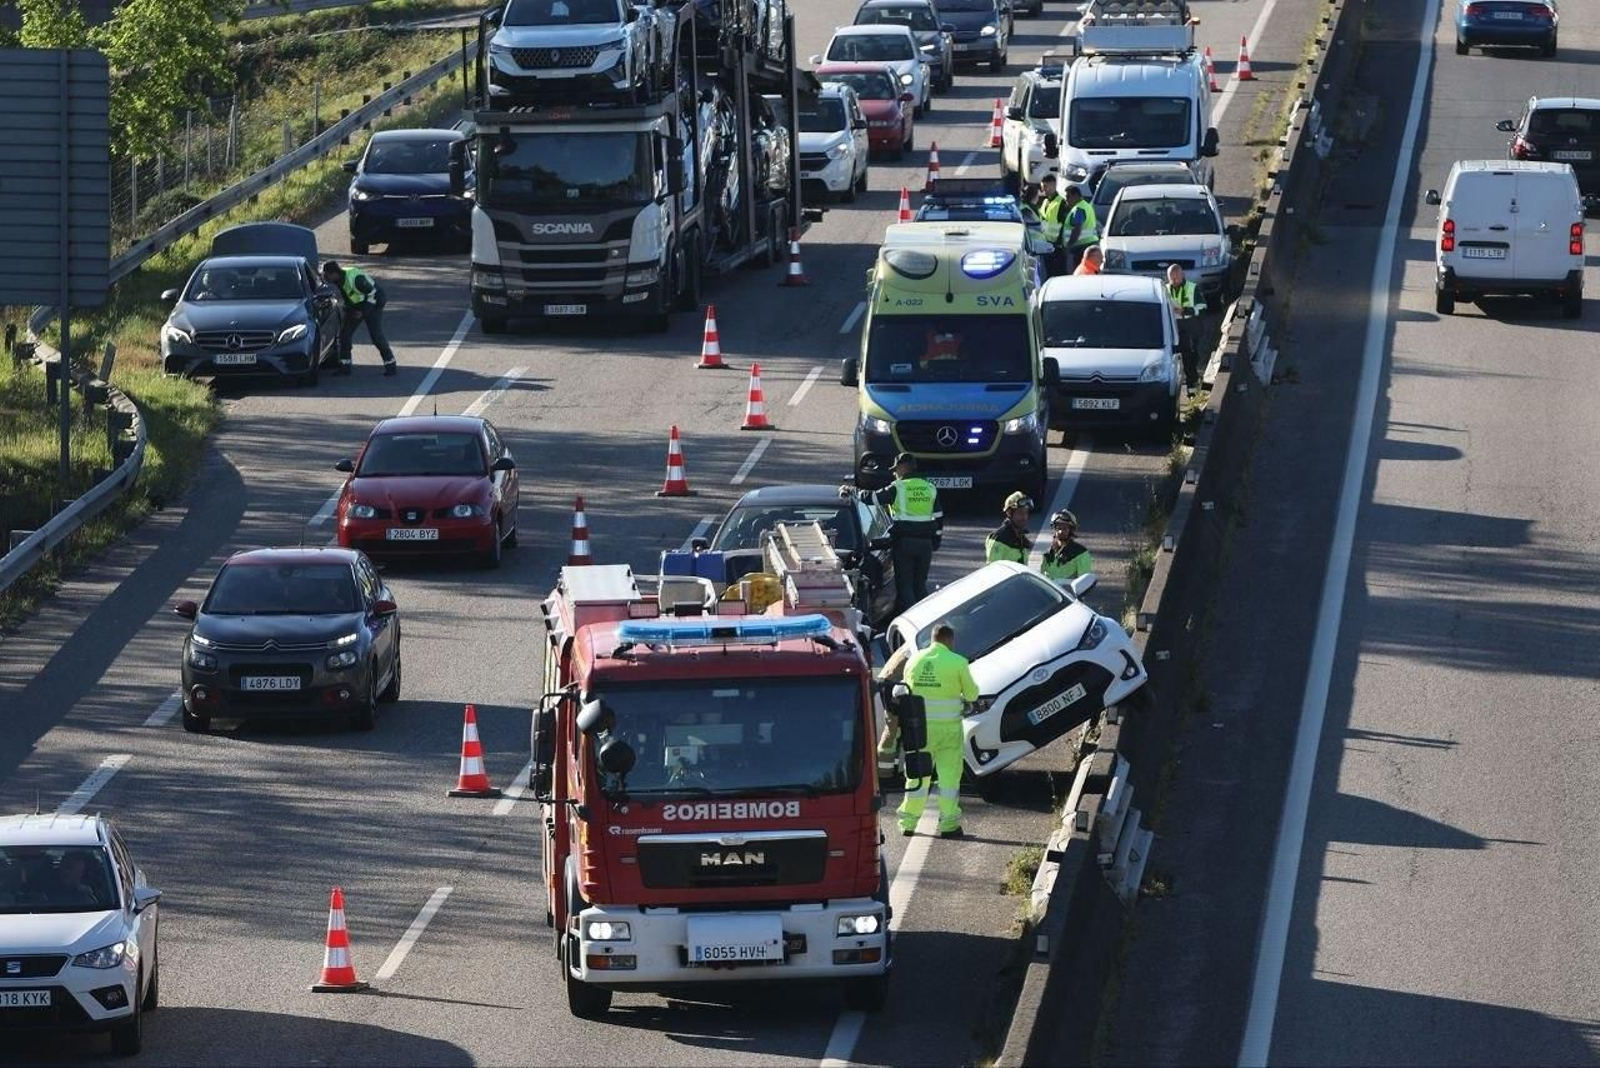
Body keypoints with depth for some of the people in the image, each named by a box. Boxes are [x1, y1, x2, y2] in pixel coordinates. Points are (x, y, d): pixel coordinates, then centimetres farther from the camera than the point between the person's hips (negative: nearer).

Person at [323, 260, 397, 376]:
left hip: (372, 304, -8)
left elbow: (373, 293, -25)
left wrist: (363, 311, -22)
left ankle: (390, 365, 2)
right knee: (344, 333, 0)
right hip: (355, 306, 8)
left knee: (376, 336, -11)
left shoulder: (355, 279, -34)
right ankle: (344, 367, 6)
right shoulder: (338, 279, -10)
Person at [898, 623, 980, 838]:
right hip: (948, 727, -3)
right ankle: (949, 824, 2)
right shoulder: (957, 663, -7)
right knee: (949, 774, 3)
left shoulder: (914, 660, 5)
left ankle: (908, 822, 14)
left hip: (919, 726, 4)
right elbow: (972, 694, 1)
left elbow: (907, 690, 13)